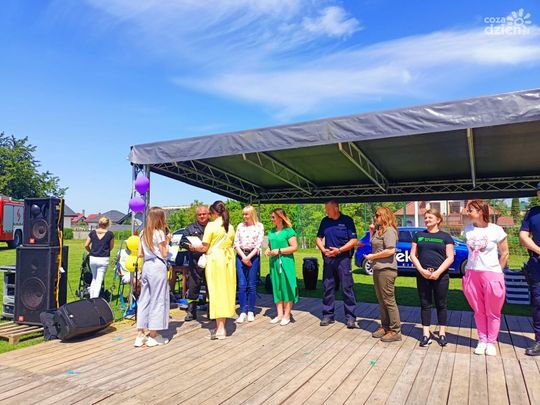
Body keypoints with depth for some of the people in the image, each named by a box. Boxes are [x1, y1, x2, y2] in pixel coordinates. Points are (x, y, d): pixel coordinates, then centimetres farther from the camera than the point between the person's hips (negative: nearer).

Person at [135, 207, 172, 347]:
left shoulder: (143, 233, 9)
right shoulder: (159, 233, -10)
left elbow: (140, 254, 9)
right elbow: (164, 254, -9)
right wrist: (167, 241, 3)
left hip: (146, 266, 7)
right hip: (158, 267, -7)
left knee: (144, 299, 12)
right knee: (157, 300, 3)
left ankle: (140, 335, 16)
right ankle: (153, 336, 10)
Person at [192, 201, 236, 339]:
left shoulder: (211, 225, -8)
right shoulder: (230, 227, 8)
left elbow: (204, 248, -7)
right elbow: (230, 244, 10)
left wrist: (194, 247, 10)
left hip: (215, 259, -5)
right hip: (228, 260, 5)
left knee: (216, 291, 0)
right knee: (226, 291, 10)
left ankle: (220, 328, 0)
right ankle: (222, 326, 19)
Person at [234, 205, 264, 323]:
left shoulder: (259, 226, 2)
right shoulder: (240, 226, 9)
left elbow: (259, 244, -4)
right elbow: (236, 243, 5)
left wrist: (248, 257, -11)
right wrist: (243, 257, -7)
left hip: (253, 257, -2)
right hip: (241, 256, 2)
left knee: (252, 285, 2)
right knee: (242, 285, -1)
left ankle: (251, 311, 12)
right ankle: (243, 312, 5)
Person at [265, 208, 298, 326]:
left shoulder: (288, 231, -7)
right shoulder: (271, 231, 12)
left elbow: (294, 247, -13)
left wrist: (279, 251, -16)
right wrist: (268, 250, 0)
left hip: (285, 262, -6)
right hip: (274, 262, 6)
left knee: (286, 288, 0)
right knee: (276, 288, 10)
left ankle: (287, 316, 10)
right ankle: (280, 314, 20)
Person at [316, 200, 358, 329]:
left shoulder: (347, 220, -4)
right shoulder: (325, 221, 8)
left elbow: (354, 241, -7)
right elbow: (318, 238, 13)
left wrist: (339, 250, -16)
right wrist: (323, 249, -5)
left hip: (343, 258, -4)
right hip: (328, 258, 4)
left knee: (347, 288, -1)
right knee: (327, 288, 8)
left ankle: (351, 317, 8)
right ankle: (328, 315, 19)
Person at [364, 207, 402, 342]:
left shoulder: (389, 230, -15)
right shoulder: (379, 230, 15)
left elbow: (390, 250, -24)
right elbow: (374, 244, 21)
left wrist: (373, 256, -15)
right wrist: (372, 231, 10)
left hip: (386, 270, -10)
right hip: (378, 269, 10)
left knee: (389, 300, -2)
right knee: (381, 300, 16)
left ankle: (395, 331, 7)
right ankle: (385, 327, 27)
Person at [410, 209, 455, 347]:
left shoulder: (445, 237, 3)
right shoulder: (419, 235, 9)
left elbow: (450, 258, -3)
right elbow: (413, 255, 6)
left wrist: (438, 272, -15)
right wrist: (421, 270, -8)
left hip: (441, 276, -2)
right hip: (422, 275, 2)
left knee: (441, 305, 8)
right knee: (425, 304, 6)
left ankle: (442, 333, 20)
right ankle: (426, 334, 12)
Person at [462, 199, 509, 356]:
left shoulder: (497, 230, -9)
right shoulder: (468, 229, 4)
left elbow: (504, 253, 1)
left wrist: (497, 272, 4)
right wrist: (468, 271, 11)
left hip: (491, 274, -3)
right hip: (472, 274, 4)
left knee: (492, 312, 8)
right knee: (478, 311, 12)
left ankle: (491, 342, 21)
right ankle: (482, 341, 24)